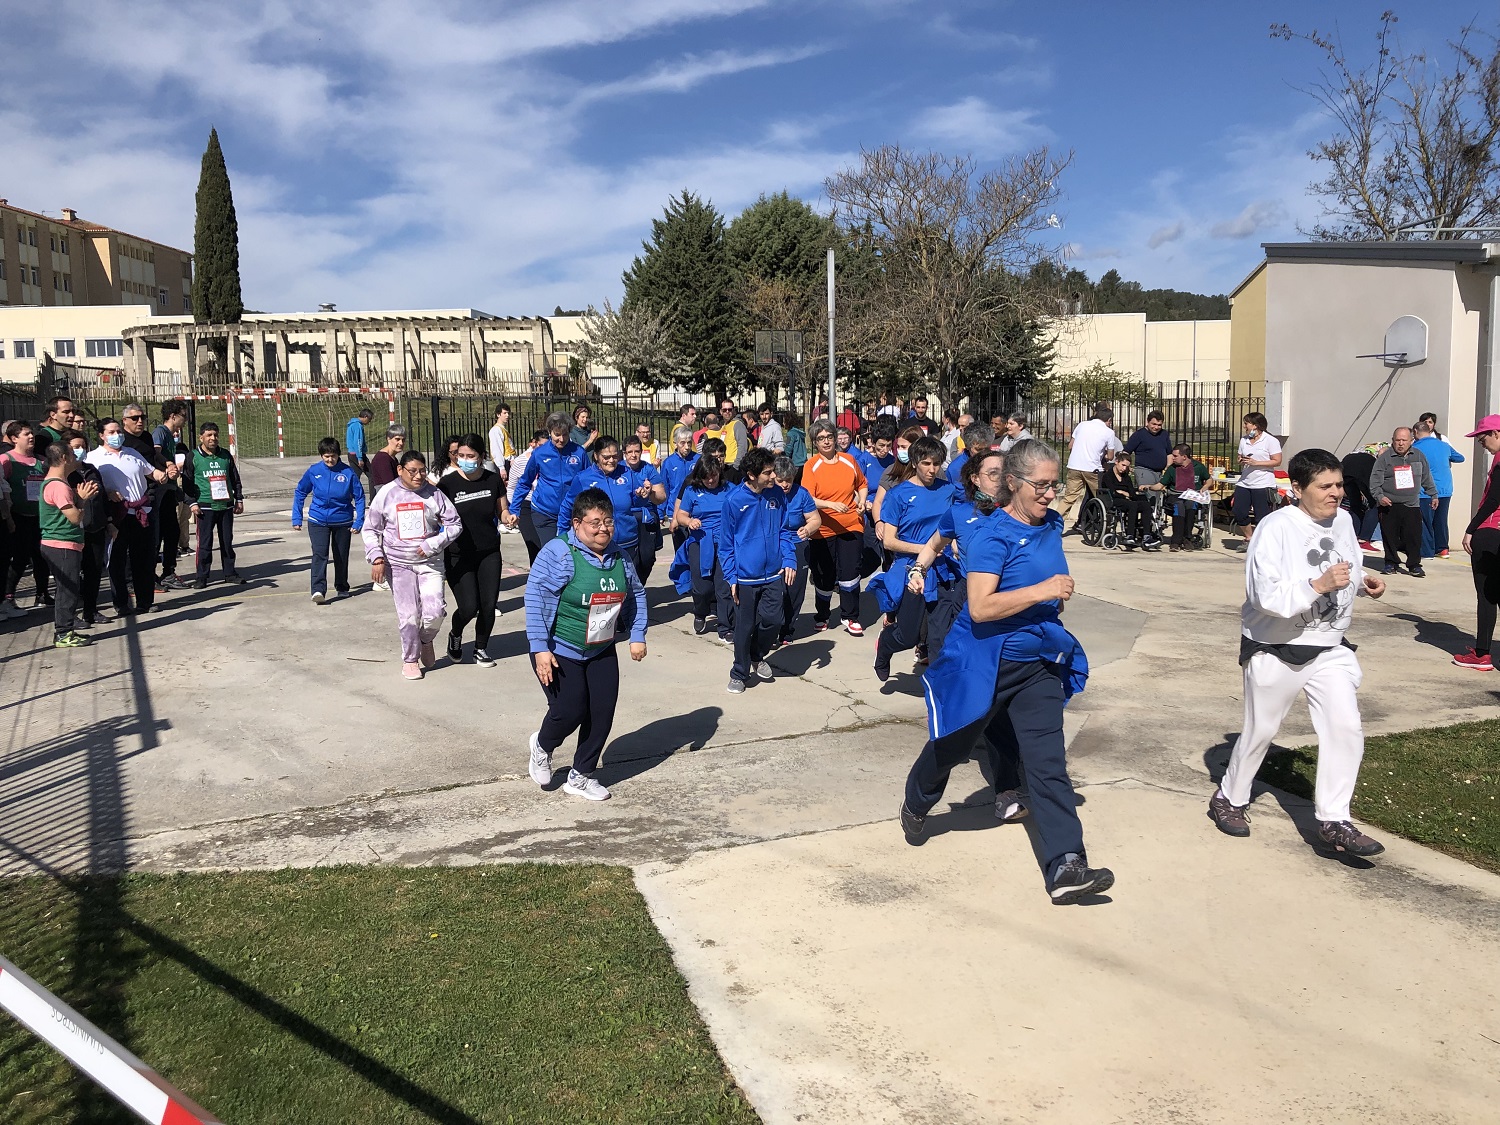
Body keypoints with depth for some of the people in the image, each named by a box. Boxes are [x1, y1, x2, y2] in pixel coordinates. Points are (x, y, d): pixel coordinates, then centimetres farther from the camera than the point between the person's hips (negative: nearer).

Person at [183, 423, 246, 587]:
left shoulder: (225, 455, 11)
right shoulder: (193, 457, 1)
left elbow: (235, 479, 17)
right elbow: (187, 482, 1)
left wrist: (239, 499, 13)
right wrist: (192, 503, -7)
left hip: (226, 506, 3)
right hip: (205, 507, -3)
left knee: (227, 541, 9)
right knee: (204, 543, -3)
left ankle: (230, 573, 18)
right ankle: (202, 576, 5)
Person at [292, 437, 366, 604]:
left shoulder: (348, 472, -9)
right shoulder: (313, 471, -5)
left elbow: (359, 497, -3)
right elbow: (299, 493, 6)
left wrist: (358, 522, -8)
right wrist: (296, 518, 3)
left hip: (343, 521, 0)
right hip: (318, 520, 0)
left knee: (341, 556, 13)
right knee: (319, 554, -17)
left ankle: (342, 588, 31)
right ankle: (318, 590, -24)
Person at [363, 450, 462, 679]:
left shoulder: (434, 495, -2)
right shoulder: (386, 495, -1)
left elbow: (454, 525, -1)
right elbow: (371, 529, 6)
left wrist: (432, 545, -12)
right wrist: (377, 558, -4)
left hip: (429, 562, 0)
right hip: (398, 564, 0)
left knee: (435, 611, -9)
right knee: (409, 615, -3)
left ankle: (426, 640, 24)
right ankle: (410, 659, 18)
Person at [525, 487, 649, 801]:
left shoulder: (619, 557, 2)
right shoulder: (558, 553, -18)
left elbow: (636, 595, 13)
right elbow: (535, 599, -20)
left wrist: (637, 636, 4)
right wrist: (540, 649, -23)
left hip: (602, 652, 6)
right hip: (560, 652, -6)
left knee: (602, 714, 3)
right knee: (570, 712, -7)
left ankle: (582, 776, 23)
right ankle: (542, 746, 29)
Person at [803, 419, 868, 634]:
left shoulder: (849, 460, 3)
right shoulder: (811, 466, -6)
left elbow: (862, 484, 19)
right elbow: (807, 499, -16)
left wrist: (862, 501, 1)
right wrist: (832, 505, -29)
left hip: (851, 526, 2)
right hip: (824, 530, -1)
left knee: (849, 572, -7)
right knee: (824, 577, 7)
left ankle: (850, 617, 9)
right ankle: (821, 616, 30)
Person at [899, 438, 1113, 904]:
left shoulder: (1052, 525, 5)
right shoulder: (994, 535, -18)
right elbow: (980, 607, -28)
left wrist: (1057, 602, 14)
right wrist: (1041, 591, -30)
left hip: (1038, 665, 5)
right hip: (985, 663, -5)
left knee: (1048, 762, -4)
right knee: (953, 745, 14)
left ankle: (1065, 867, -6)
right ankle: (916, 805, 43)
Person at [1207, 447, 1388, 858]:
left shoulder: (1343, 521, 1)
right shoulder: (1276, 528, -20)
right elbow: (1266, 596, -28)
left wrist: (1364, 582, -2)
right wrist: (1319, 585, -35)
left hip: (1329, 649, 6)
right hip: (1276, 650, -5)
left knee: (1346, 728, -5)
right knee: (1260, 731, 10)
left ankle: (1334, 821, 6)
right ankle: (1229, 798, 33)